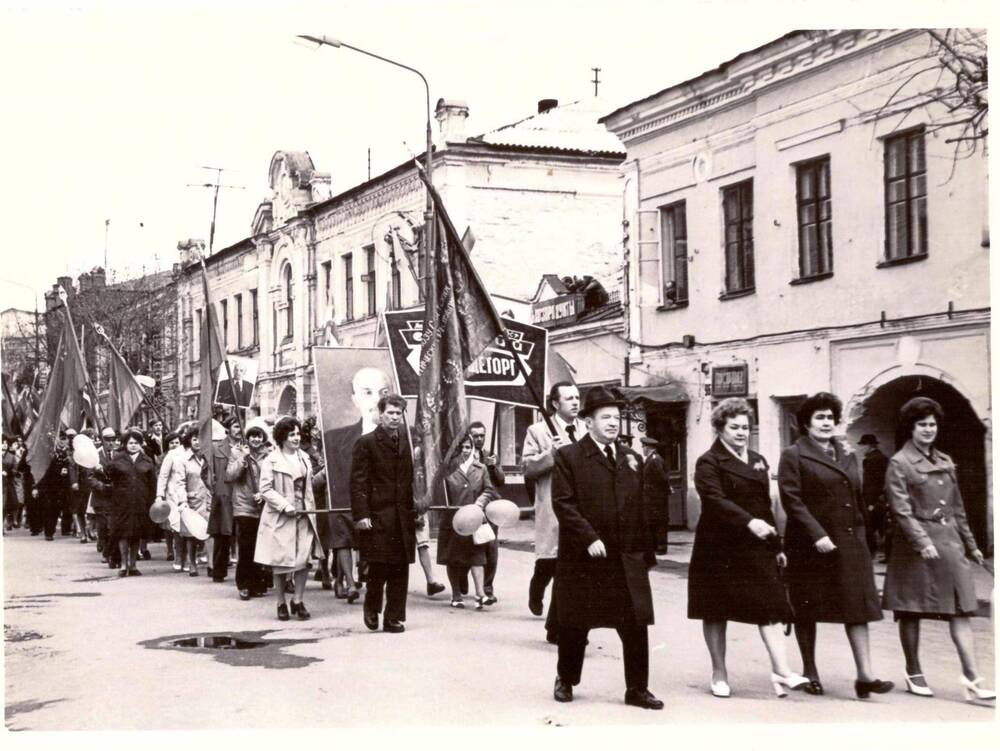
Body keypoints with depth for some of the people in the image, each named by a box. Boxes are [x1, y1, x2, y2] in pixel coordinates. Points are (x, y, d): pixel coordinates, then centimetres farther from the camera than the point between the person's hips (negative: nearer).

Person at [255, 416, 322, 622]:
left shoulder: (304, 458, 11)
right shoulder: (271, 460, -7)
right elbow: (265, 489, -10)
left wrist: (311, 511, 11)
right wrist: (285, 505, -18)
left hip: (303, 516, 4)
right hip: (280, 518, -4)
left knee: (303, 559, -1)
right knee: (280, 562, 2)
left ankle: (298, 600, 11)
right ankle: (281, 603, 15)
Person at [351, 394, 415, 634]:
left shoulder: (405, 441, 12)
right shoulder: (366, 443, -3)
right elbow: (358, 482, -7)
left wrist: (414, 509, 9)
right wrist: (361, 514, -14)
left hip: (402, 517, 5)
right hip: (377, 516, -5)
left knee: (400, 569, 6)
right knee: (379, 567, -5)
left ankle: (394, 618, 14)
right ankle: (372, 608, 20)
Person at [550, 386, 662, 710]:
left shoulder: (632, 459, 12)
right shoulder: (569, 456, -3)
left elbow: (642, 509, 13)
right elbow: (563, 503, -11)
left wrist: (647, 553, 10)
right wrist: (589, 538, -19)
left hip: (627, 559, 4)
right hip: (583, 558, -4)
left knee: (636, 625, -1)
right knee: (574, 625, 9)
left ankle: (637, 689, 11)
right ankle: (565, 681, 29)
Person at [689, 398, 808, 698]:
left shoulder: (758, 461, 15)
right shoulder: (709, 463, -6)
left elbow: (765, 505, 18)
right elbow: (716, 500, -22)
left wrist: (776, 546, 15)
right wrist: (749, 522, -35)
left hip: (756, 546, 5)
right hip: (719, 547, -5)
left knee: (770, 605, -6)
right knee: (716, 612, 4)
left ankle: (781, 670, -8)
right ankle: (719, 674, 14)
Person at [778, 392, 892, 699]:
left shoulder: (847, 456, 15)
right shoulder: (793, 456, -4)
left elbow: (856, 499, 20)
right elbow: (791, 500, -13)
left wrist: (859, 534, 12)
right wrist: (817, 535, -21)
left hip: (850, 544, 5)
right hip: (810, 545, -5)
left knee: (857, 606, -3)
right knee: (807, 610, 5)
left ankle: (865, 675, -4)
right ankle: (809, 671, 18)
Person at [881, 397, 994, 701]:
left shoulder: (945, 462, 14)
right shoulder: (899, 463, -5)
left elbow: (957, 508, 19)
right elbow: (902, 510, -13)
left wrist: (971, 544, 18)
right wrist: (923, 542, -22)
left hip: (950, 543, 5)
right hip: (916, 544, -5)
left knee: (961, 610, -3)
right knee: (911, 612, 4)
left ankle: (972, 678, -5)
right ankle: (914, 674, 17)